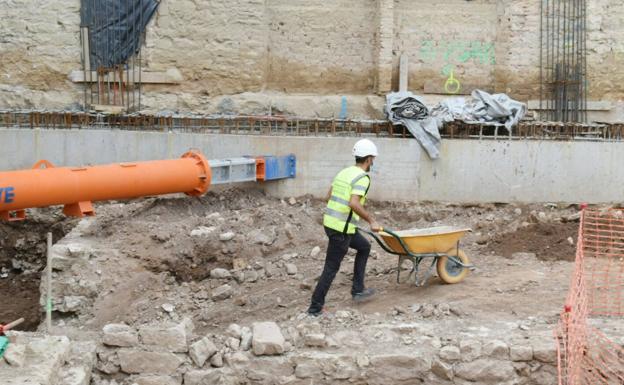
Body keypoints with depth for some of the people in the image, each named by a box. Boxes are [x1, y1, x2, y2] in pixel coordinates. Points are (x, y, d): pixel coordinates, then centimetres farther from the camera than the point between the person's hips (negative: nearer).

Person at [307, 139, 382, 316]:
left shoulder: (344, 172, 12)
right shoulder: (363, 177, -14)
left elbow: (329, 197, 18)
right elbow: (354, 204, -28)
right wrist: (371, 221, -18)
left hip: (330, 222, 9)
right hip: (342, 229, -9)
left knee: (364, 247, 24)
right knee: (331, 268, -1)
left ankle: (358, 290, 24)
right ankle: (315, 307, 5)